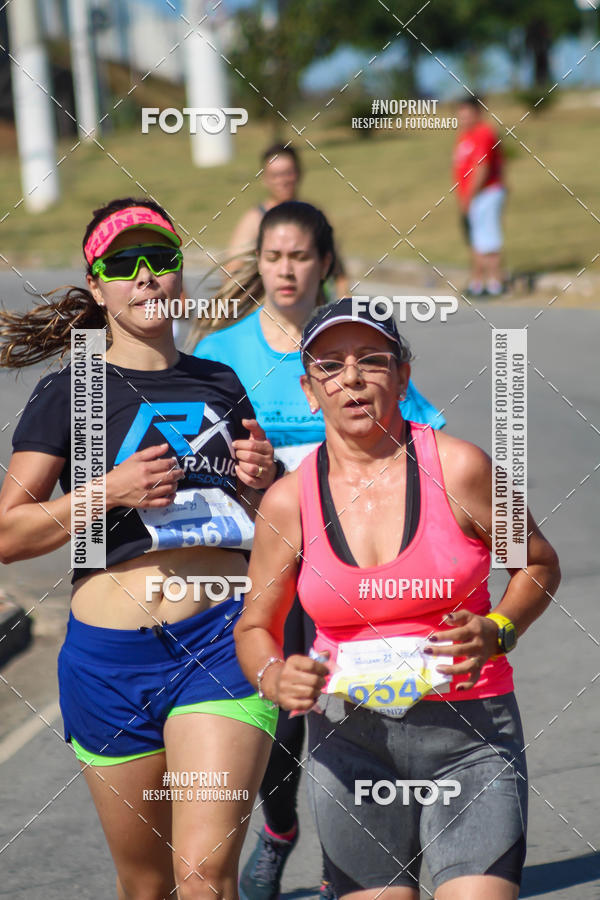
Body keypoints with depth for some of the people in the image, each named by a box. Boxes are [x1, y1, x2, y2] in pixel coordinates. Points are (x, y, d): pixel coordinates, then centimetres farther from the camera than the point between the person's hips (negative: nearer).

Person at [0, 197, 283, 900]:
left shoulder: (220, 386, 15)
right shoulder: (68, 394, 4)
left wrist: (261, 482, 4)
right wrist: (111, 491, -13)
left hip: (221, 638, 1)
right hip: (111, 653, -1)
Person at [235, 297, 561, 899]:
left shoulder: (457, 468, -5)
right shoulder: (288, 501, 0)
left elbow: (538, 565, 9)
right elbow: (255, 627, 13)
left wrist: (497, 632, -9)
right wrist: (274, 678, -8)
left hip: (471, 736, -2)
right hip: (349, 737, 2)